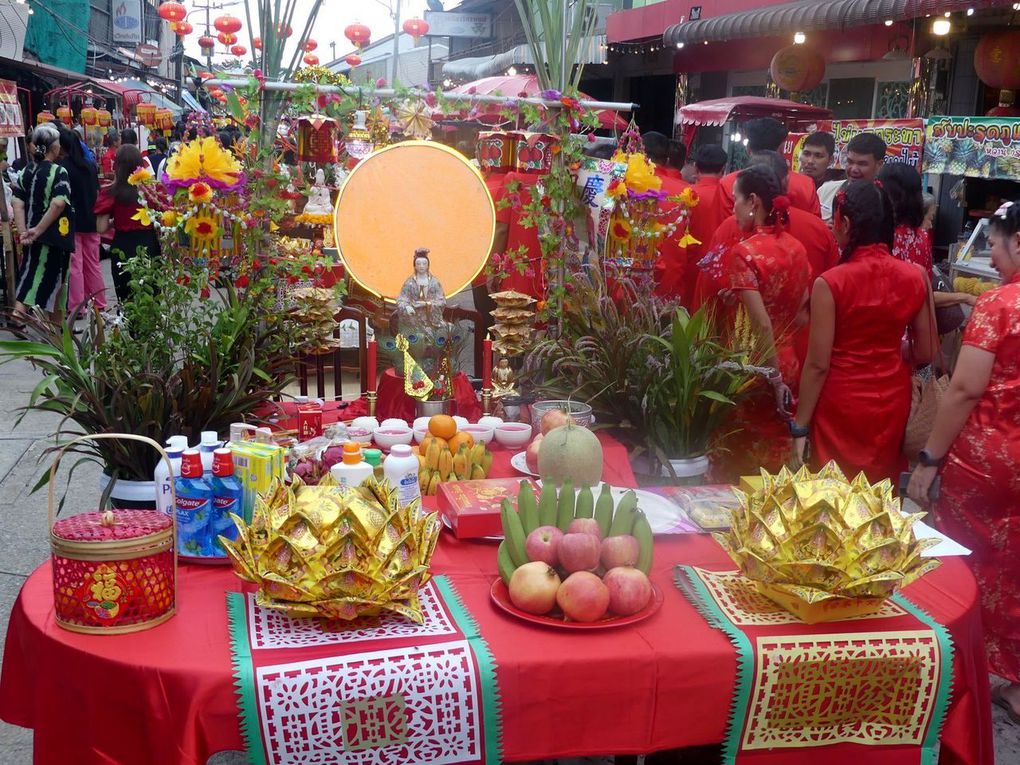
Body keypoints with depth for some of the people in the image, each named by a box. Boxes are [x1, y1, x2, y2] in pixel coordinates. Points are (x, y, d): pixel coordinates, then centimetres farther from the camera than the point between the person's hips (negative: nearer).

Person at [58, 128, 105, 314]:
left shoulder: (62, 167, -11)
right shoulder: (90, 165, 7)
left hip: (72, 222, -6)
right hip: (91, 221, 6)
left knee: (74, 266, -2)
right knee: (92, 264, 13)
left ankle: (76, 307, -1)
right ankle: (99, 304, 17)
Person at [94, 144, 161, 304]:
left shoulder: (110, 193, -9)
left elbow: (101, 228, -9)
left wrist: (113, 220, 10)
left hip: (124, 248, -1)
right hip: (150, 244, 1)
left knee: (127, 299, 9)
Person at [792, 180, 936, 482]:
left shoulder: (831, 283, -17)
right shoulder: (914, 277, -4)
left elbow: (818, 364, -15)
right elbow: (925, 354, 4)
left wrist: (800, 426, -7)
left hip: (841, 404, -4)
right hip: (892, 402, 4)